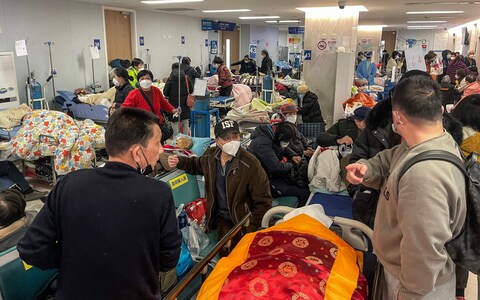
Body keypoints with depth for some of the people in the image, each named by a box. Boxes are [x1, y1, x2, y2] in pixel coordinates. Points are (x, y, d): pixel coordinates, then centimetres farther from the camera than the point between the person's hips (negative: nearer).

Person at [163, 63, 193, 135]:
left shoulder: (170, 79, -7)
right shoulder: (186, 78, -2)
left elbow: (165, 92, -5)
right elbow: (191, 90, 2)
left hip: (174, 103, -2)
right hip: (185, 104, 2)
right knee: (185, 123, 12)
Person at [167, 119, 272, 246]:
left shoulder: (250, 163, -21)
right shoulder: (210, 155, -4)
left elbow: (263, 201, -15)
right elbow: (197, 165, 22)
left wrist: (251, 232, -17)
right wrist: (179, 162, 3)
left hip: (243, 220, -4)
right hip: (221, 217, 4)